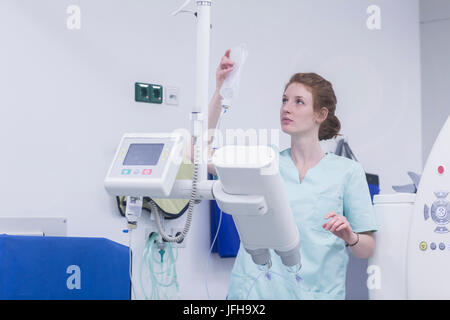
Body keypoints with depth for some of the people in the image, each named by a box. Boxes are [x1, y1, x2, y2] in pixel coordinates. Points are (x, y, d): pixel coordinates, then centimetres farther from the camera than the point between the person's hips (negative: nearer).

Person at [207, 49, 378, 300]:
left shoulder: (347, 171, 6)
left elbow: (368, 250, 7)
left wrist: (349, 237, -15)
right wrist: (220, 91, -3)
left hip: (317, 291, -1)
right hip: (257, 290, 1)